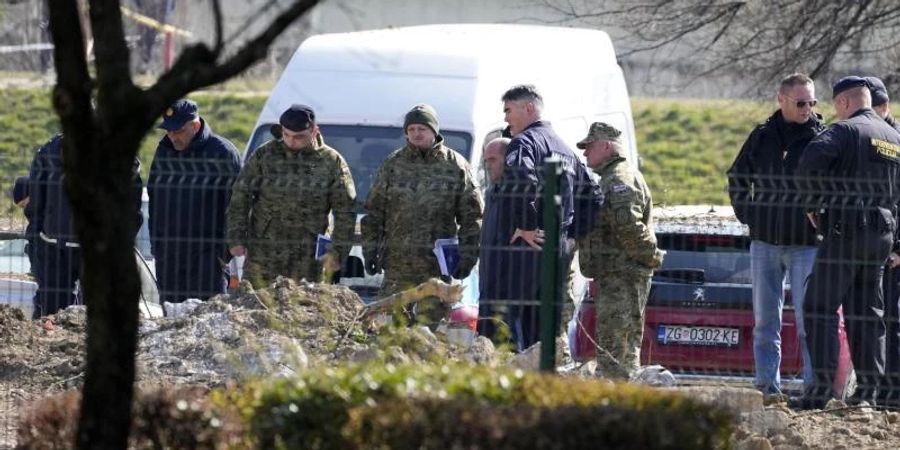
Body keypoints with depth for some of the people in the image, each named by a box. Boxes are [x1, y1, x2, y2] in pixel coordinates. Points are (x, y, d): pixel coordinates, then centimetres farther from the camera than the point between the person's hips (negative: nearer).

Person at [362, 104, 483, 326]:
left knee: (431, 322, -1)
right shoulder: (393, 165, 8)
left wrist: (467, 256, -3)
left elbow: (471, 218, 3)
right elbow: (373, 212, 12)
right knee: (395, 323, -1)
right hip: (398, 265, 2)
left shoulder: (455, 166, 3)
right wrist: (370, 250, 6)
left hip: (437, 268, -2)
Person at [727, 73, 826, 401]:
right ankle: (767, 385, 11)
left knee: (807, 320, -4)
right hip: (765, 241, 4)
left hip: (806, 243, -4)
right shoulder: (763, 136, 7)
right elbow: (737, 178, 20)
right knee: (765, 320, 6)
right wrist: (747, 214, 10)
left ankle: (815, 386, -1)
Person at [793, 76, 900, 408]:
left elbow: (811, 162, -22)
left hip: (846, 230, -7)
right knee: (867, 312, 12)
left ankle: (821, 387, -14)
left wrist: (814, 205, -9)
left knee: (820, 308, -5)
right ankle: (869, 388, 7)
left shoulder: (845, 131, -8)